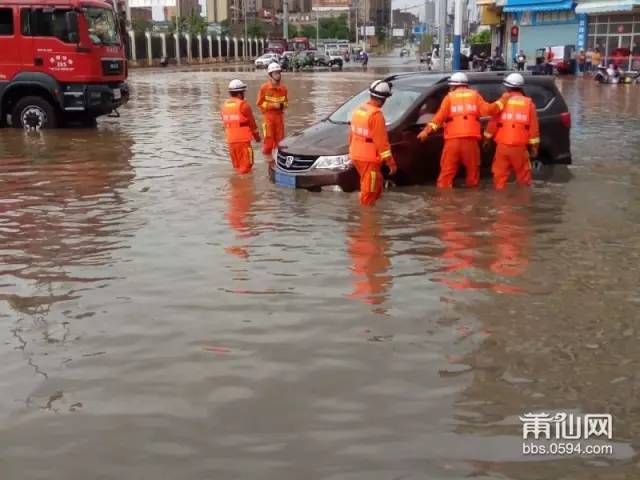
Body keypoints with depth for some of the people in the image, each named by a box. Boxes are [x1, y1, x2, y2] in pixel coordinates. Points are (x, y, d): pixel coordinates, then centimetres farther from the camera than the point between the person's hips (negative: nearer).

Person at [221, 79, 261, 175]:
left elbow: (225, 124, 14)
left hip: (230, 140, 6)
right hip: (243, 139, -6)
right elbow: (252, 123, -5)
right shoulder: (243, 105, -11)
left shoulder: (225, 105, 8)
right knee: (246, 165, -1)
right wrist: (257, 136, 9)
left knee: (237, 165, 16)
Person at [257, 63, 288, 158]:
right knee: (269, 139, -5)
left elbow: (286, 101, 16)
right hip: (268, 115, -4)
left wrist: (283, 105, -8)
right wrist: (273, 105, -15)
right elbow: (260, 103, -4)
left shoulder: (283, 88, 3)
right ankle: (268, 158, 5)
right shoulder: (264, 88, -7)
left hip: (279, 115, 4)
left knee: (280, 139, 8)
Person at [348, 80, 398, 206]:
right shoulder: (376, 114, -20)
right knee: (369, 191, 1)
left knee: (376, 185, 22)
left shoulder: (358, 110, 7)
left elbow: (352, 134, 16)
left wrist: (352, 151, 27)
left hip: (357, 156, 9)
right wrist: (391, 162, -17)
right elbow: (381, 141, -21)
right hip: (369, 158, -9)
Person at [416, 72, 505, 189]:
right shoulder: (475, 95, 13)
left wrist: (427, 130, -10)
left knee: (447, 170, 2)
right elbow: (487, 109, 0)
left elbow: (440, 116, -5)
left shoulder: (450, 97, 8)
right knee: (472, 169, 12)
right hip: (470, 139, 1)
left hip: (452, 140, -1)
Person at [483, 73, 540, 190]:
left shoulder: (503, 101, 0)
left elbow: (493, 122, 1)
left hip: (502, 146, 0)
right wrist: (534, 146, 6)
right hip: (520, 147, 0)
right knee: (523, 175, 8)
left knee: (500, 175, 7)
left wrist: (487, 138, 13)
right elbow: (533, 126, 2)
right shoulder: (529, 103, 3)